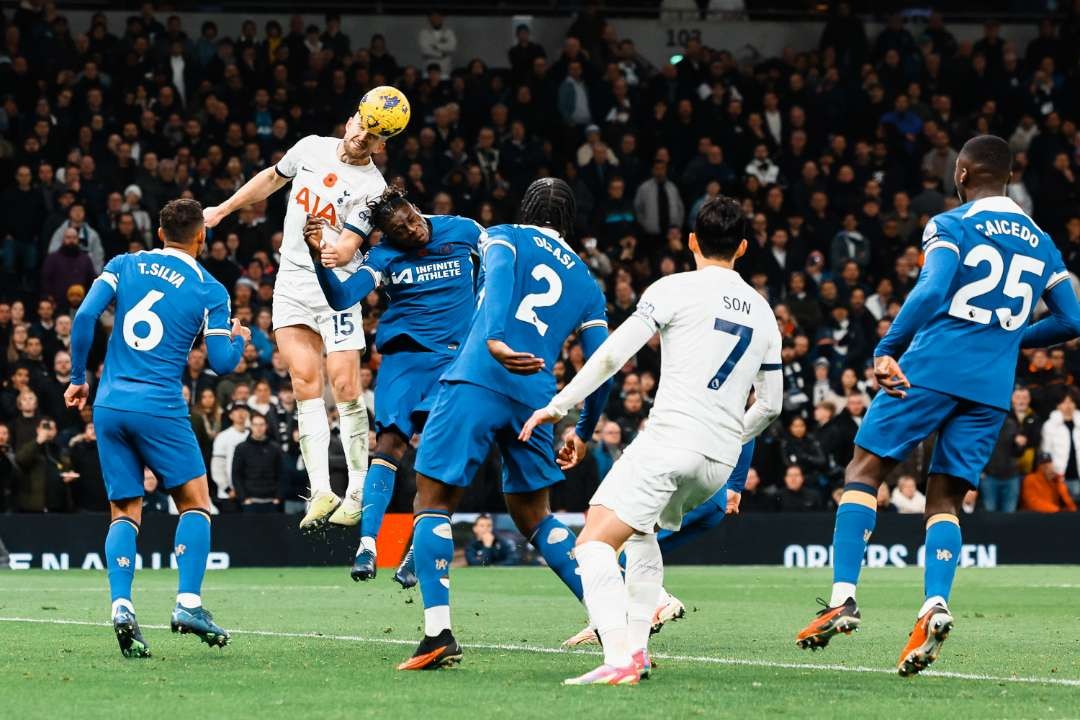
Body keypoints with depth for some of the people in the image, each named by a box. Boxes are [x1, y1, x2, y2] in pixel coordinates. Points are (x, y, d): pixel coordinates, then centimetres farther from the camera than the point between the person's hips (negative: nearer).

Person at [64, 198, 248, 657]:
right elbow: (221, 363, -2)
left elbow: (85, 316, -2)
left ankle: (121, 605, -10)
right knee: (195, 502, 10)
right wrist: (239, 339, 20)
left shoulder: (124, 266, 8)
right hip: (159, 408, -3)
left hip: (109, 405, 3)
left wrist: (78, 378, 7)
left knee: (125, 512, 9)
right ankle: (188, 603, -4)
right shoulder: (210, 291, 1)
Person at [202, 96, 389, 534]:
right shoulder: (312, 149, 5)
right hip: (292, 281, 4)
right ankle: (321, 493, -12)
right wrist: (222, 210, 28)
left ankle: (357, 492, 0)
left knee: (345, 387, -10)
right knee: (306, 381, -7)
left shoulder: (372, 187, -9)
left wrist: (330, 252, -39)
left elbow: (347, 248, -17)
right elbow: (273, 178, 24)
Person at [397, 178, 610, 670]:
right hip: (534, 400, 4)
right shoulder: (585, 282, 23)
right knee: (534, 518, 20)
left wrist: (495, 339, -29)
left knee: (433, 502, 2)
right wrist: (584, 432, 33)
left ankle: (438, 635, -12)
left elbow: (500, 277, -12)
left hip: (477, 383, -4)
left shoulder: (504, 238, 13)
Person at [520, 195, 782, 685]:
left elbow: (613, 355, -7)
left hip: (670, 438, -7)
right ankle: (636, 647, 23)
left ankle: (618, 658, -33)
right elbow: (770, 404, 23)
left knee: (594, 544, -13)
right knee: (640, 532, 31)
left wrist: (558, 406, 0)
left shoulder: (676, 289, 0)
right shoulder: (762, 312, 18)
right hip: (721, 459, 7)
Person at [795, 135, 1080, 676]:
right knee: (946, 499, 8)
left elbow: (931, 292, -17)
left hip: (932, 368, -4)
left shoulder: (951, 226, -1)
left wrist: (886, 351, -15)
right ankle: (935, 607, -16)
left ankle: (842, 597, -7)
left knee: (864, 469, 6)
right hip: (992, 387, 5)